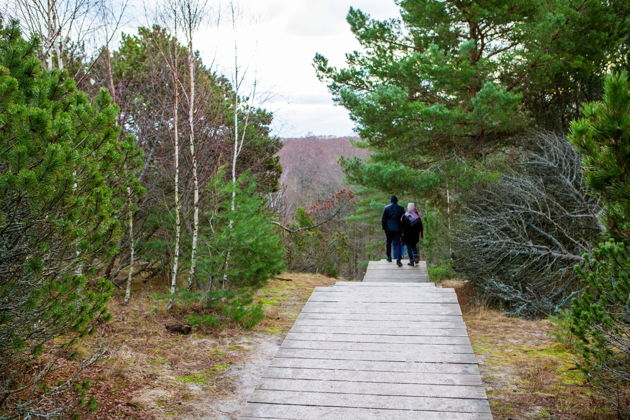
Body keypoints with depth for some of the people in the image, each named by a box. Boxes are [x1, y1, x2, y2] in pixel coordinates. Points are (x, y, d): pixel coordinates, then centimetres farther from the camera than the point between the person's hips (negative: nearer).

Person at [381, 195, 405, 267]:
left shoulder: (386, 208, -7)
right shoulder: (401, 208, -3)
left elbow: (383, 219, -5)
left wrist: (383, 227, 8)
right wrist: (402, 229, 12)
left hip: (388, 229, 0)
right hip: (397, 229, 0)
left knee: (388, 243, 17)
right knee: (397, 244, 0)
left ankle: (389, 257, 27)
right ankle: (398, 259, -12)